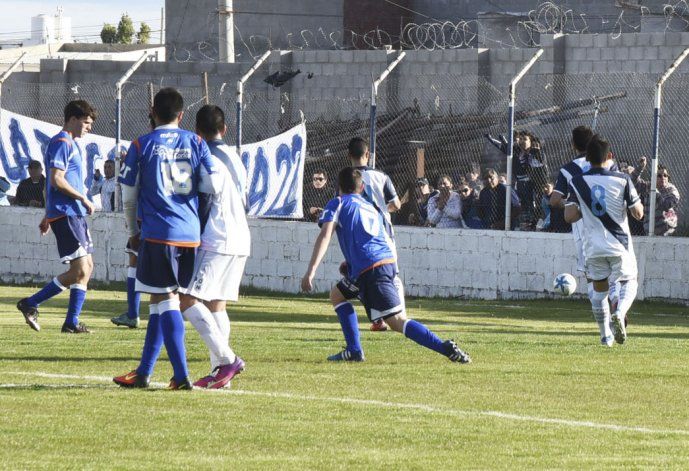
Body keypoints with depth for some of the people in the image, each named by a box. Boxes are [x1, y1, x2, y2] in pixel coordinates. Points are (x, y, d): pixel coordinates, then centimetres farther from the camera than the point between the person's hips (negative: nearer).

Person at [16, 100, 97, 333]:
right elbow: (57, 180, -20)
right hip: (65, 215, -10)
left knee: (86, 268, 8)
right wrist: (84, 198, -12)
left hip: (76, 214, 10)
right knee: (80, 269, -13)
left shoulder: (71, 145, 20)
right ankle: (30, 304, -8)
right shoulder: (61, 143, -10)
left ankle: (72, 322, 8)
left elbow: (52, 183, 25)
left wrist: (48, 216, 24)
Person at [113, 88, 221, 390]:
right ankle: (144, 372, 19)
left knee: (165, 301, -3)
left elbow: (128, 196, 3)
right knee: (161, 302, 13)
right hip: (190, 235, 4)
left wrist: (133, 232, 17)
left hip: (157, 234, -4)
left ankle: (181, 375, -12)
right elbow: (213, 186, -3)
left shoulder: (141, 146, -2)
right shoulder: (195, 143, 5)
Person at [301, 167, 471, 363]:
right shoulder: (370, 207, 29)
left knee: (397, 321, -11)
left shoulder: (337, 204, 11)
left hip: (368, 270, -7)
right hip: (389, 263, 7)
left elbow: (325, 235, -6)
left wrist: (311, 271, -12)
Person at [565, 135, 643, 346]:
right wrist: (637, 202, 16)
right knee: (629, 283, 15)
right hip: (620, 244, -2)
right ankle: (619, 313, -15)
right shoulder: (622, 180, -8)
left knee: (599, 290, 17)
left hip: (594, 247, 2)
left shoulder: (577, 182, -3)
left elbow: (569, 216, -7)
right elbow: (638, 213, -6)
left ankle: (606, 335, 13)